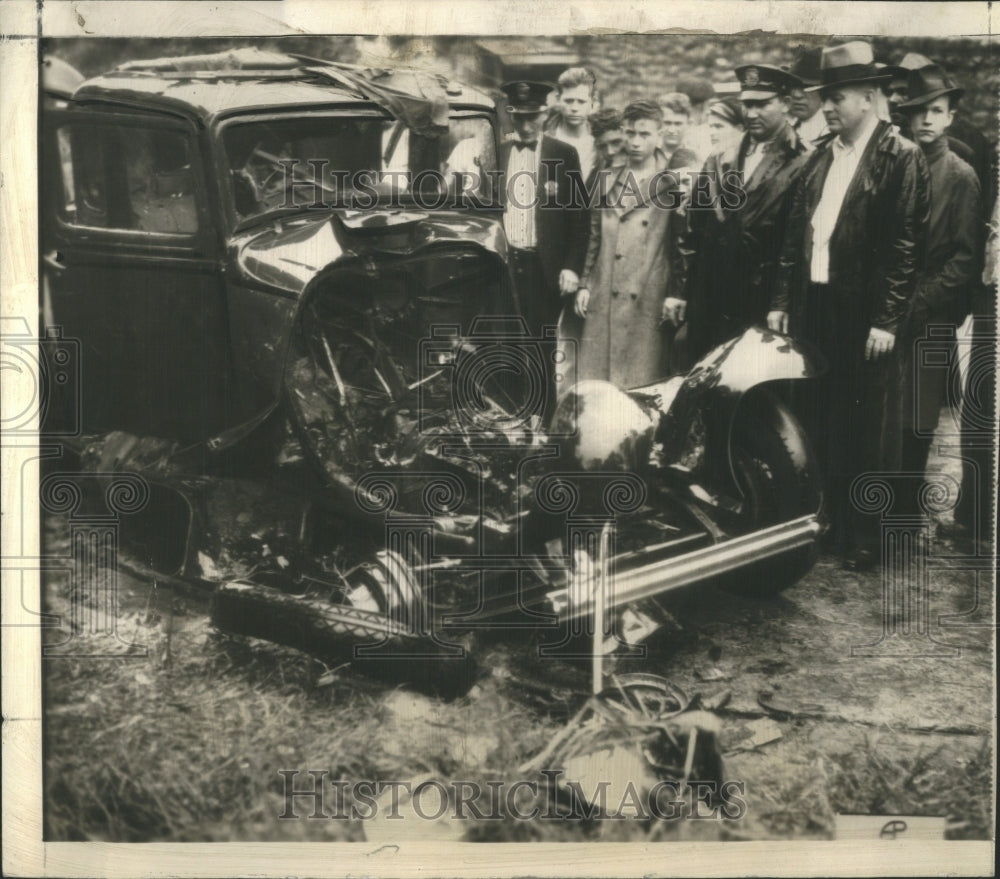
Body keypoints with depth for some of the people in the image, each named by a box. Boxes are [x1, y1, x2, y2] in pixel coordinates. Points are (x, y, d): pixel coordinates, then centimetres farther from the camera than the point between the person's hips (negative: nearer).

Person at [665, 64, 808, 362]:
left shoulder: (801, 167, -6)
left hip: (762, 309, -5)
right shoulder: (718, 163, 13)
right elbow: (694, 231, 14)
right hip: (708, 303, 5)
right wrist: (680, 291, 10)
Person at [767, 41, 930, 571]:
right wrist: (781, 300, 10)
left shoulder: (900, 158, -6)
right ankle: (823, 521, 27)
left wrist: (886, 320, -15)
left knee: (867, 432, 4)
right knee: (817, 422, 12)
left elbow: (906, 245, -11)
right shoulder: (818, 158, 12)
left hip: (864, 316, -6)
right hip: (812, 309, 6)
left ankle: (865, 539, 17)